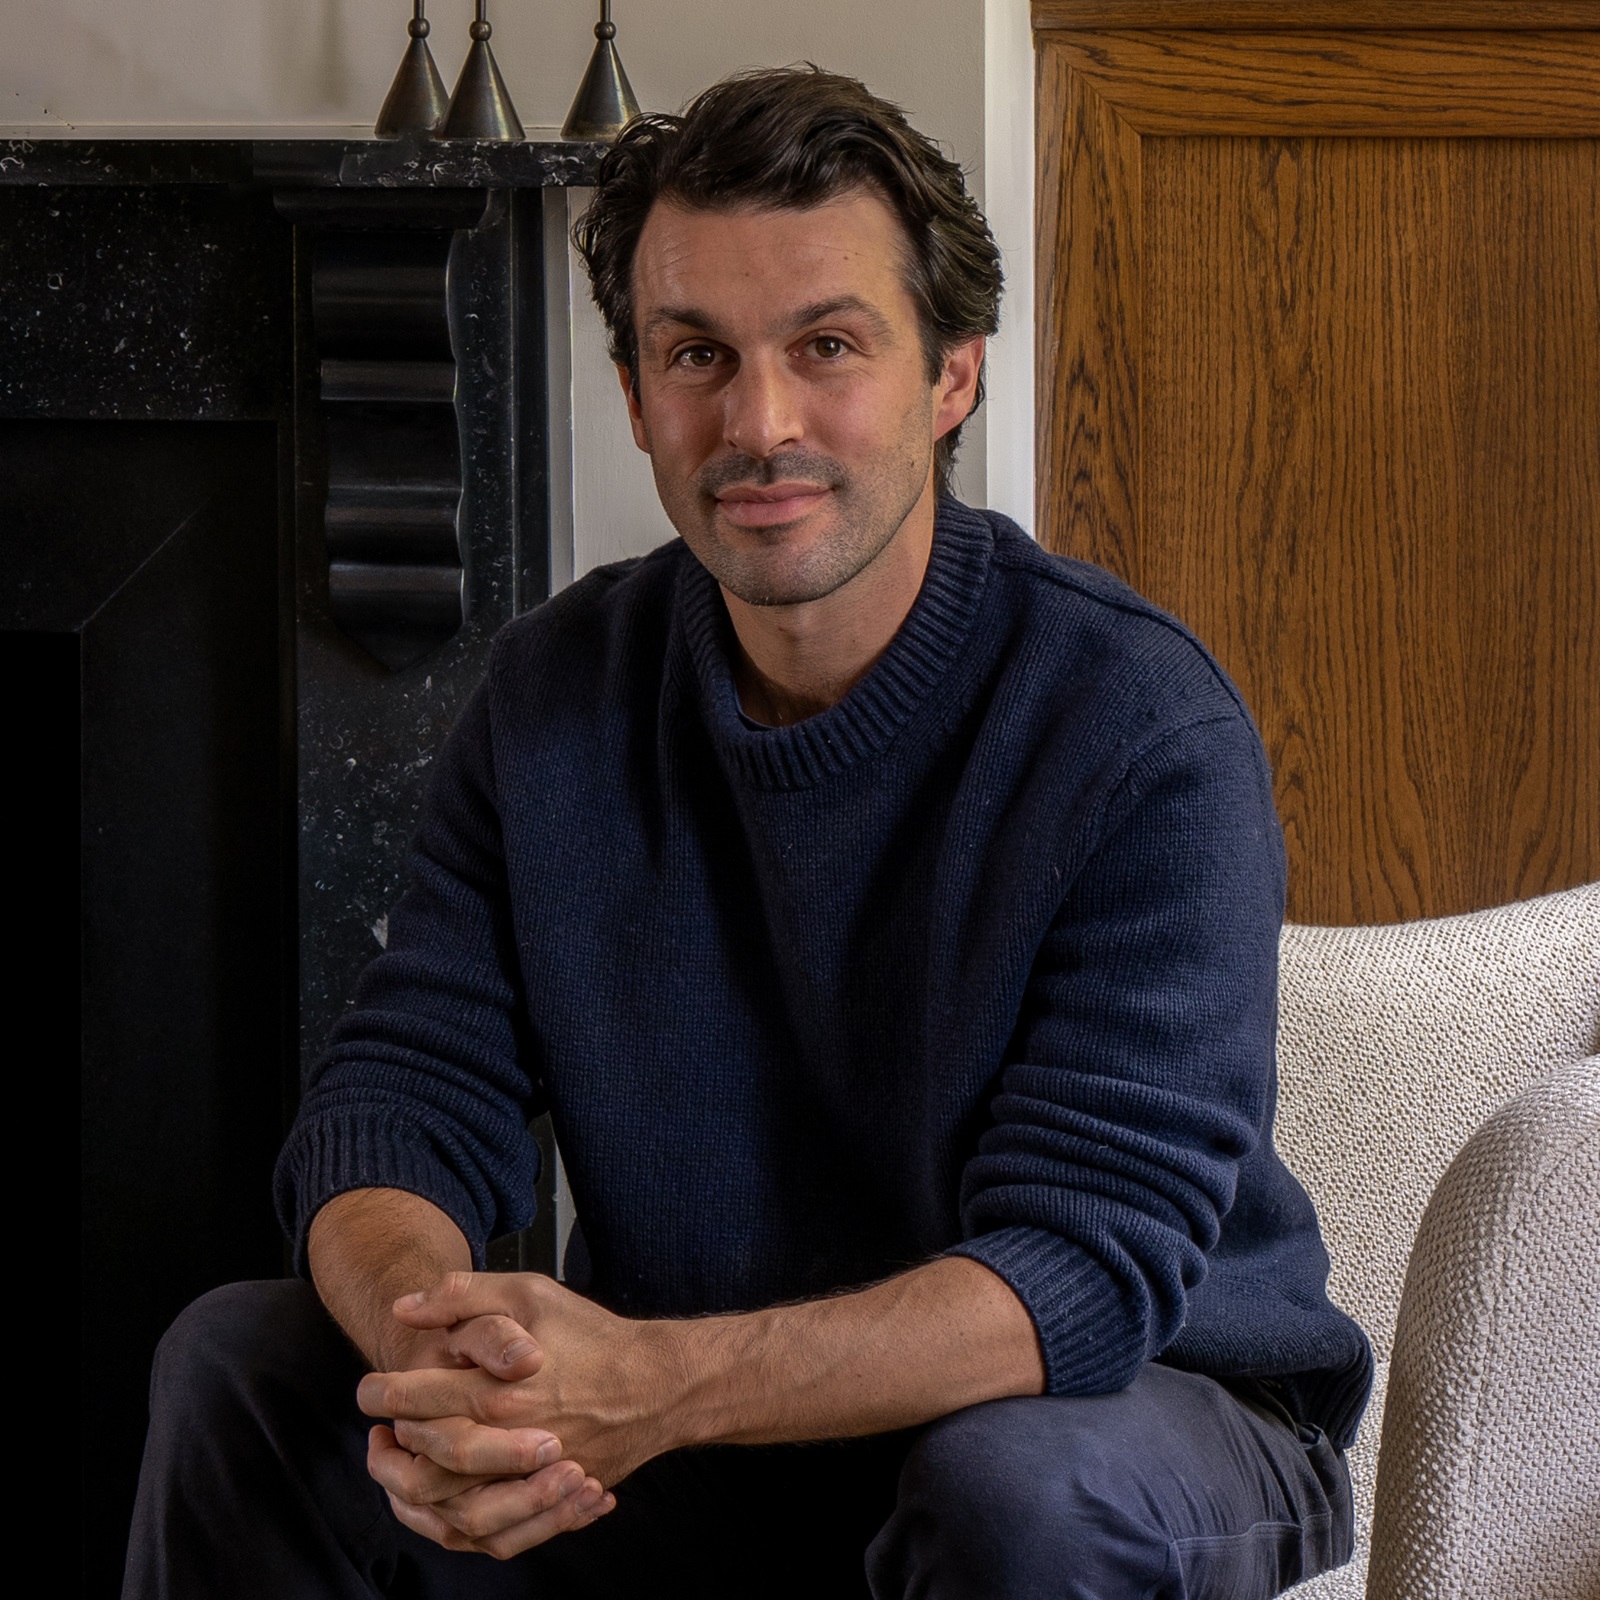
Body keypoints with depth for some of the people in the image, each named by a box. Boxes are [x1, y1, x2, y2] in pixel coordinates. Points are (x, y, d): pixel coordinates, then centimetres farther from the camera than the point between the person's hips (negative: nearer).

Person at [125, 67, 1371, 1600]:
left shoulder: (1141, 726, -20)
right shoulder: (556, 696, -2)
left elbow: (1087, 1259, -28)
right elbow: (396, 1101, -8)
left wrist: (656, 1385, -44)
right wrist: (434, 1344, -34)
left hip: (1142, 1406, -4)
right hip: (694, 1427, 4)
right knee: (240, 1361, -12)